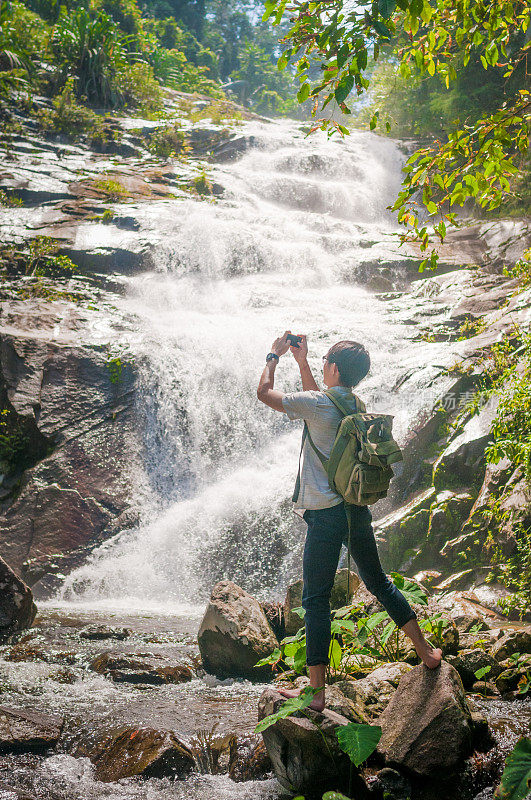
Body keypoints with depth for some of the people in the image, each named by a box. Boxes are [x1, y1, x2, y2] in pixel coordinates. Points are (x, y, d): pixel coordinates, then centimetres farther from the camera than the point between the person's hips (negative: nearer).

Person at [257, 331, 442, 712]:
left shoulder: (318, 405, -14)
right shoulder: (357, 405, 8)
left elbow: (264, 392, -5)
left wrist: (274, 356, 10)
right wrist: (301, 361, 28)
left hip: (326, 515, -7)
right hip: (358, 509, 7)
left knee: (316, 599, 0)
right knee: (378, 581, 22)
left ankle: (317, 690, 4)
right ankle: (426, 650, 29)